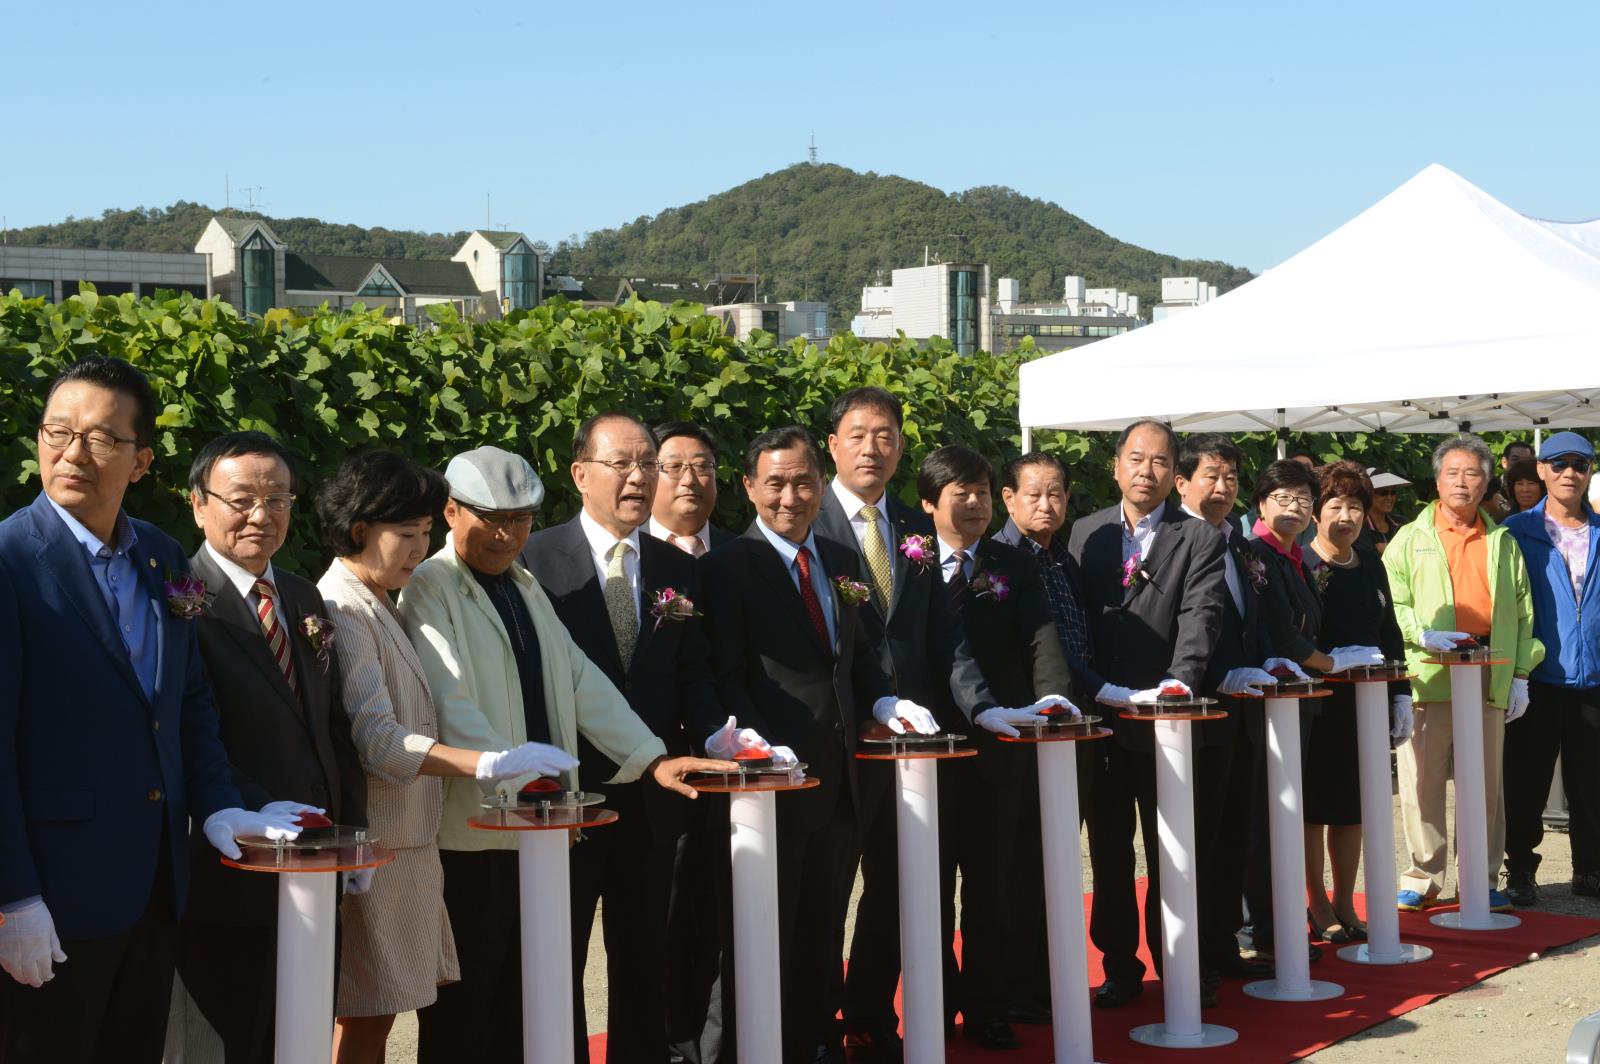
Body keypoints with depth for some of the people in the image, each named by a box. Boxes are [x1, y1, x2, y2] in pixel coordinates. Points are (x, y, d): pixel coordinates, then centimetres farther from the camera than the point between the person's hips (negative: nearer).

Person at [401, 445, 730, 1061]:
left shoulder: (524, 588, 17)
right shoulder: (430, 589, -8)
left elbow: (580, 681, 12)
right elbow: (453, 706, -20)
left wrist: (654, 759, 1)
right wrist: (513, 778, -31)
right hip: (470, 832, -7)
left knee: (519, 1003, 10)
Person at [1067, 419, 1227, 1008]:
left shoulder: (1199, 540, -1)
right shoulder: (1086, 534, 8)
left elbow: (1199, 618, -13)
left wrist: (1179, 682, -29)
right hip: (1099, 716, 3)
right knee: (1108, 854, 11)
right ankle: (1120, 967, 22)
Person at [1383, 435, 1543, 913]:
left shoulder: (1502, 543, 15)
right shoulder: (1411, 539, 8)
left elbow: (1522, 613, 14)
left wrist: (1520, 676, 6)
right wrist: (1422, 633, -15)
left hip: (1489, 677, 2)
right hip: (1427, 677, -2)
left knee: (1486, 781, 5)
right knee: (1422, 780, -1)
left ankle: (1484, 880, 14)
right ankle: (1422, 879, 8)